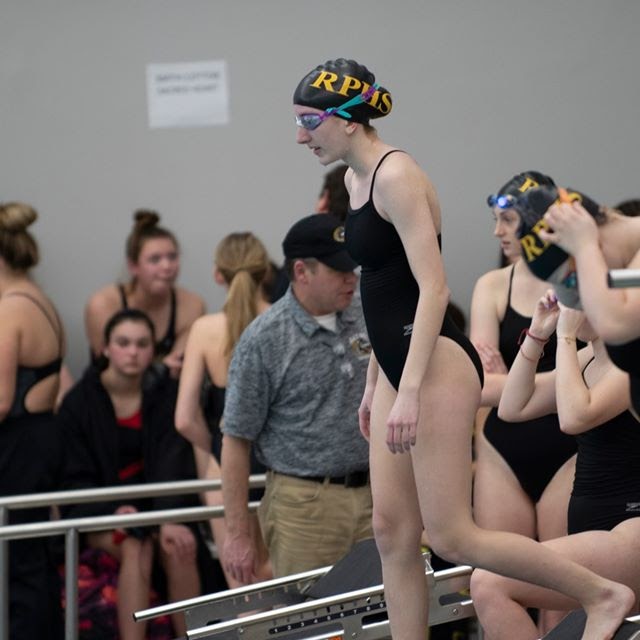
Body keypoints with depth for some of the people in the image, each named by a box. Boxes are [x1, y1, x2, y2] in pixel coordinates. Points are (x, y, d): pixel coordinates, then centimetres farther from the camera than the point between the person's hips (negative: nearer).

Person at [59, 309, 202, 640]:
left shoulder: (163, 395, -1)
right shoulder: (79, 402, -7)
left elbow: (171, 464, -13)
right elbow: (77, 477, -7)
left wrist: (169, 520, -29)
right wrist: (114, 511, -25)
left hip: (150, 504, 2)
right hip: (96, 512, -2)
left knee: (179, 546, -28)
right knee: (136, 548, -32)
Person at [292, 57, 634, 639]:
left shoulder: (396, 176, -15)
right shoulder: (356, 178, 13)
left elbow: (432, 288, -22)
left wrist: (409, 391, -28)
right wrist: (374, 385, 21)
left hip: (436, 367, -10)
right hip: (398, 368, 10)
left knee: (452, 537, -7)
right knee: (393, 532, 6)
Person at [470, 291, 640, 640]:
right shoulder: (591, 357, 16)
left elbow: (575, 417, -24)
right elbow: (514, 407, 16)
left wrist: (566, 336, -15)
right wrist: (537, 335, 7)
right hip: (592, 529, 9)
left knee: (489, 585, -22)